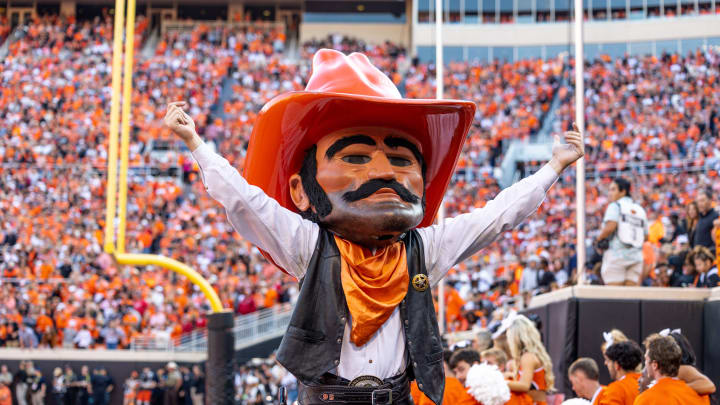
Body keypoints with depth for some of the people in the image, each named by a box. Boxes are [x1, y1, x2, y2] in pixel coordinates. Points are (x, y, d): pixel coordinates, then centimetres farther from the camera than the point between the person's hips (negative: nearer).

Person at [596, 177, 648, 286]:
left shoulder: (614, 206, -1)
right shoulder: (640, 210, 16)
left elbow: (610, 227, -17)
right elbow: (645, 236, 17)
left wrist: (599, 238, -2)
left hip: (616, 254, -6)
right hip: (636, 256, 6)